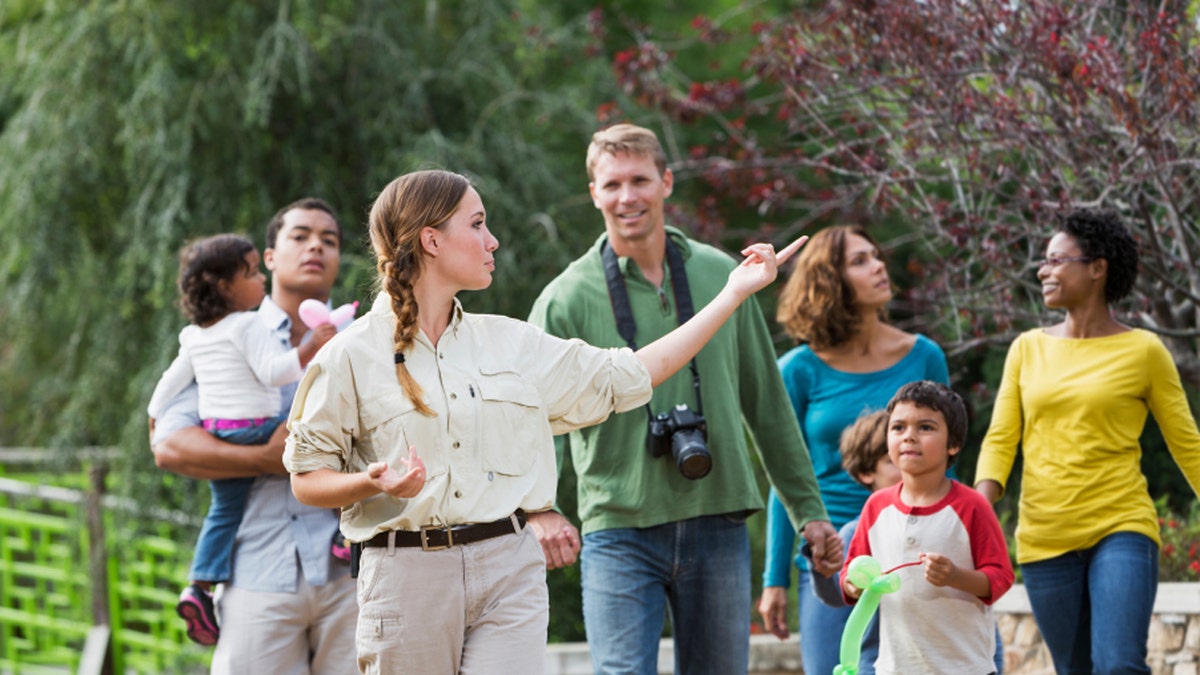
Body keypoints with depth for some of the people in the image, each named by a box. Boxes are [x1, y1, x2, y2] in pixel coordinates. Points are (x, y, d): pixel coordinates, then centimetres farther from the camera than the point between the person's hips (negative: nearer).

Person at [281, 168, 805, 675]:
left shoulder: (510, 343, 13)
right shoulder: (351, 356, 0)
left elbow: (628, 377, 17)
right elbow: (306, 480, 2)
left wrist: (735, 293, 18)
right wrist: (374, 482, -19)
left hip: (510, 567, 3)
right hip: (407, 575, -3)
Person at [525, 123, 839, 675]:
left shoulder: (720, 276, 7)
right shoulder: (567, 299, -2)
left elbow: (767, 406, 13)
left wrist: (808, 510, 14)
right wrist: (539, 509, -26)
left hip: (717, 527, 3)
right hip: (619, 532, -3)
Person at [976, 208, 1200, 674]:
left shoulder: (1143, 351, 0)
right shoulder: (1028, 349, 10)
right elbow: (1000, 439, 5)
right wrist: (980, 505, -11)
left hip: (1121, 530, -4)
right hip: (1044, 539, 4)